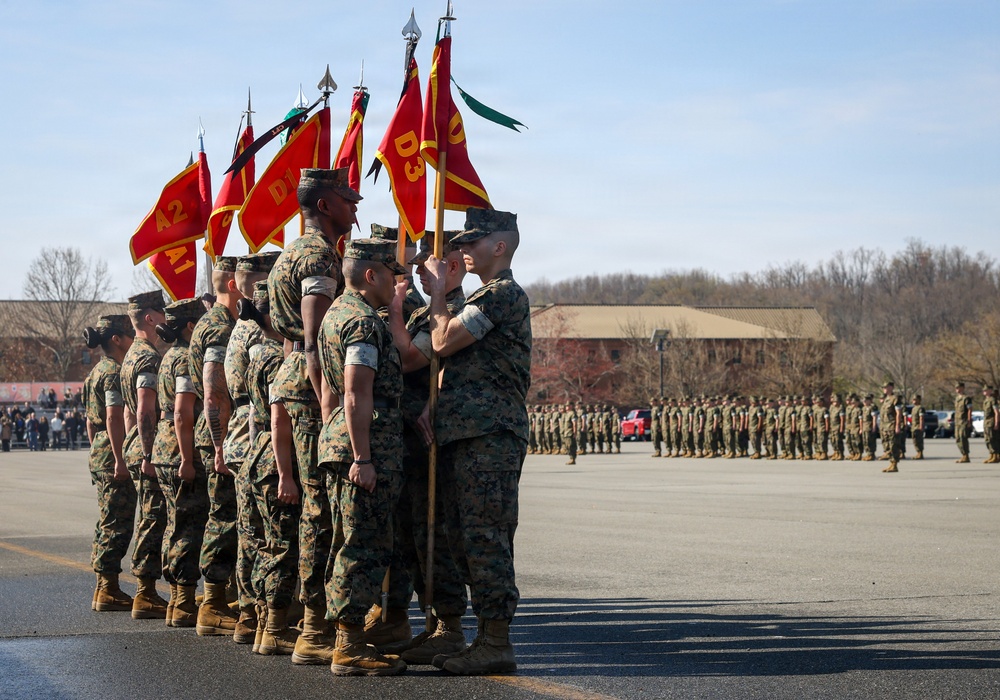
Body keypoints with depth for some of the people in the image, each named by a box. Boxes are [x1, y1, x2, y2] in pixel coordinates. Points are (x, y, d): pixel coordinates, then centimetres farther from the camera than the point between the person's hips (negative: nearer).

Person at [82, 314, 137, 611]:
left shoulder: (97, 371, 16)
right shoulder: (115, 372, -14)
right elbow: (114, 418, -21)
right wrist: (121, 460, -22)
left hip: (100, 454, 10)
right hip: (114, 454, -10)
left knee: (108, 523, 14)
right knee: (118, 524, -6)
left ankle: (105, 588, 19)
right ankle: (108, 590, -4)